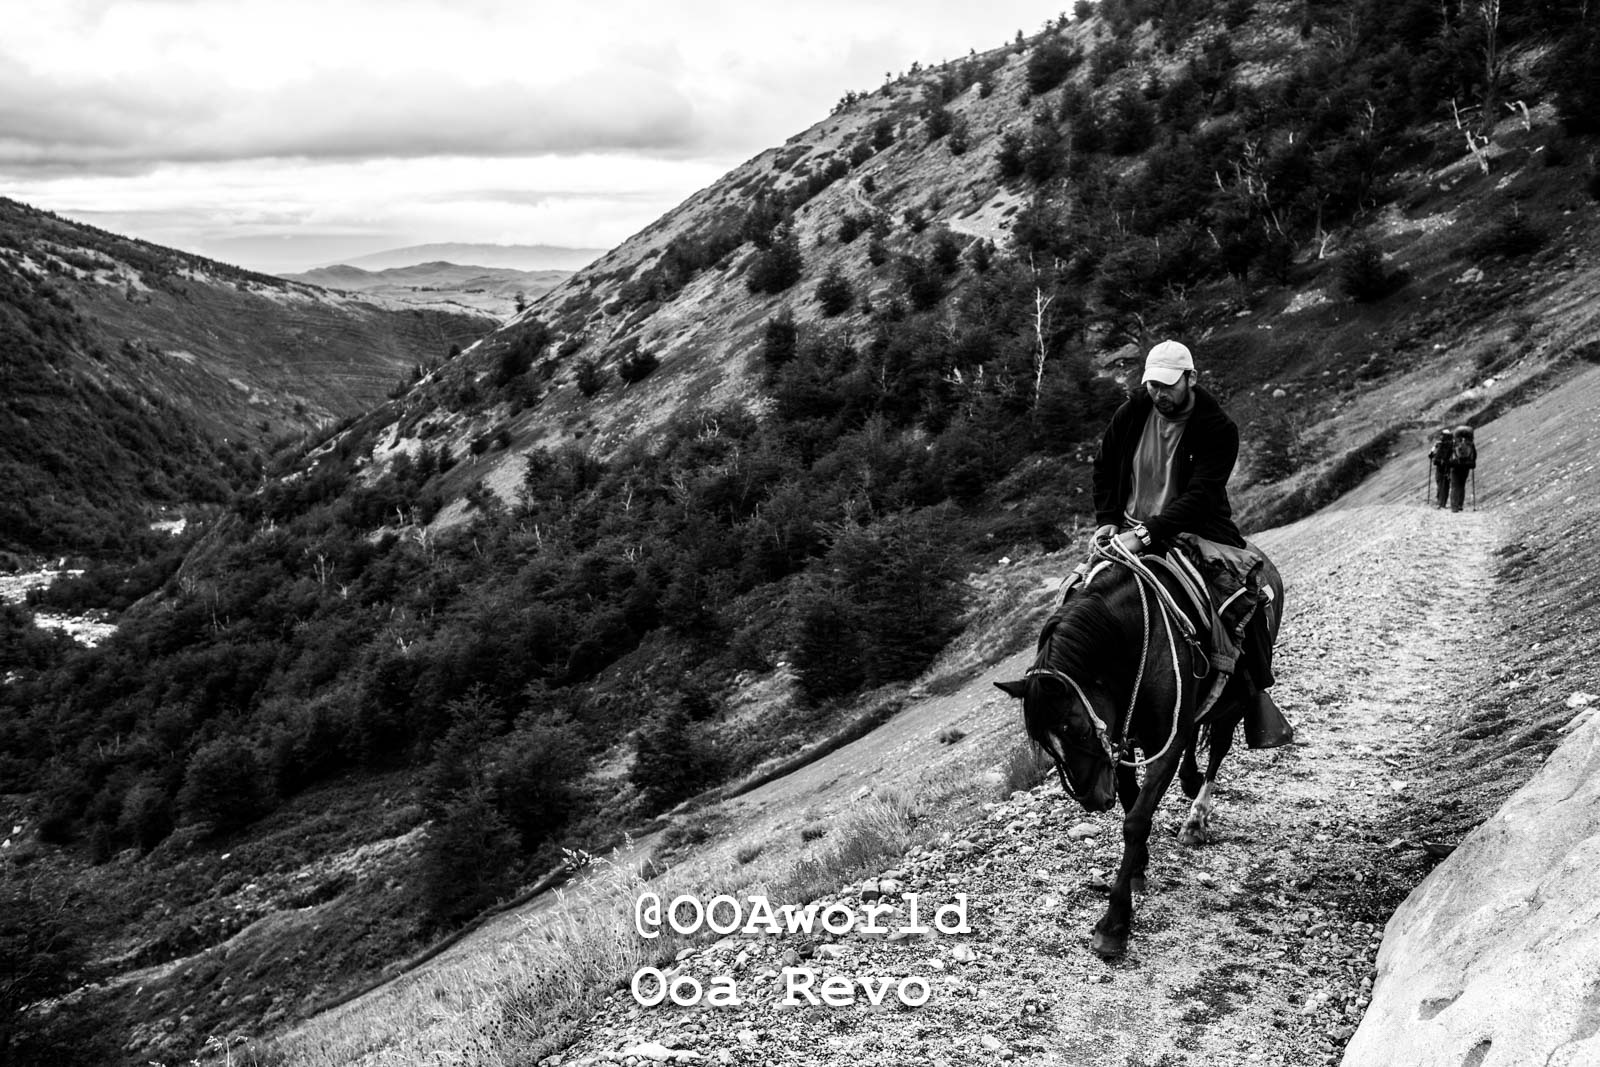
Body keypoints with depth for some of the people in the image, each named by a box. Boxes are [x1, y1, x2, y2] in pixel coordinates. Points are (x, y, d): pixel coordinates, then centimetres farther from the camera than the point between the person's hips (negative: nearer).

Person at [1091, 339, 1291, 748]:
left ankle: (1255, 691, -4)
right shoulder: (1130, 415, -2)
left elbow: (1199, 495, -23)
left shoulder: (1218, 430, -13)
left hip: (1196, 531, -2)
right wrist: (1107, 521, -3)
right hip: (1131, 532, 3)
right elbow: (1103, 469, 11)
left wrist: (1148, 533, -33)